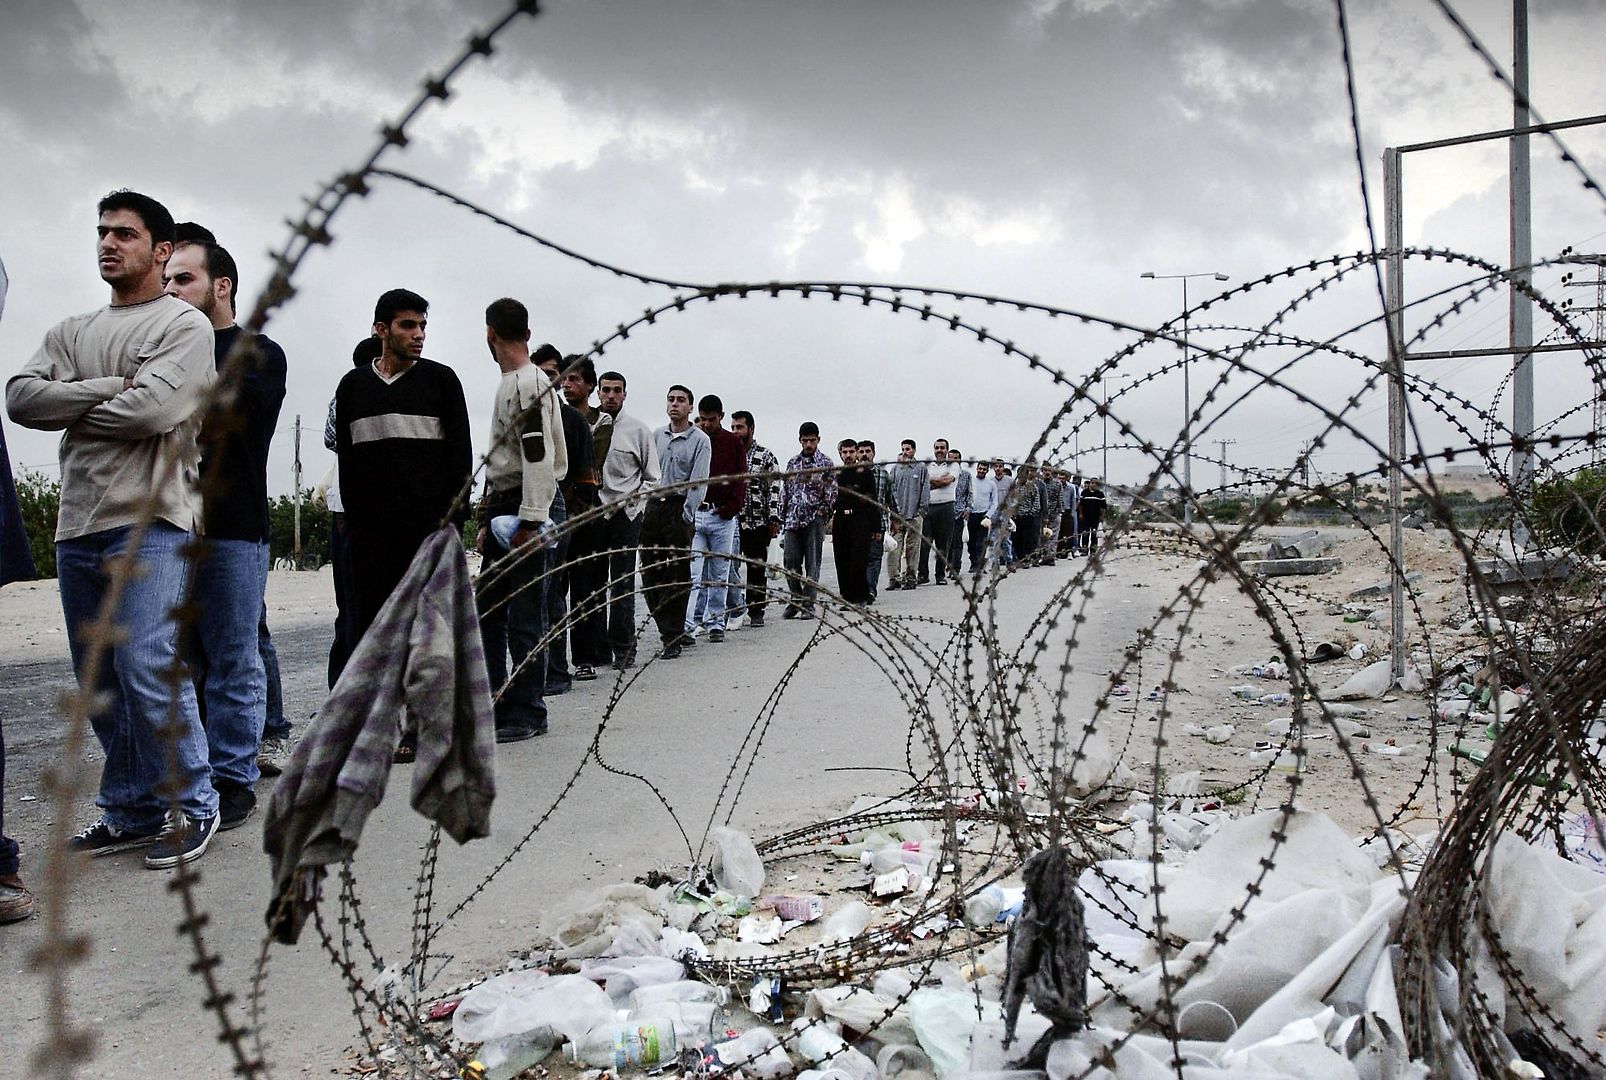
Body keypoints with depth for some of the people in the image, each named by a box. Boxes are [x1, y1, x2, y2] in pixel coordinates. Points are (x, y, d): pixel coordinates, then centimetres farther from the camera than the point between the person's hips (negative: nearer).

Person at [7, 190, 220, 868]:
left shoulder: (185, 326, 1)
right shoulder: (72, 331, 20)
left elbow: (150, 410, -14)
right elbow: (21, 398, 4)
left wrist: (69, 407, 1)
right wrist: (108, 389, -7)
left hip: (149, 520, -6)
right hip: (77, 524, 7)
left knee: (149, 671, -12)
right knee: (98, 684, 9)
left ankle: (192, 806, 2)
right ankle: (131, 812, 20)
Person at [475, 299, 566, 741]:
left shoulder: (531, 383, -12)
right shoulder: (509, 384, 20)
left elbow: (539, 459, -20)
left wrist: (528, 521, -23)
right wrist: (487, 520, 23)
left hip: (523, 510, -11)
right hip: (501, 507, 11)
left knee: (524, 615, -5)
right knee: (488, 609, 14)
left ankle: (526, 713, 3)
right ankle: (493, 705, 23)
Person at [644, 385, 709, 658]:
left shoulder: (700, 440, -2)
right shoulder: (657, 435, 13)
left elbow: (698, 482, -8)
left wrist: (686, 515, -15)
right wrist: (645, 507, 6)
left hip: (680, 507, -5)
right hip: (654, 505, 5)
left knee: (677, 574, -4)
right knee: (650, 573, 5)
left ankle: (672, 637, 1)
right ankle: (674, 631, 16)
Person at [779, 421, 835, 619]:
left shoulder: (826, 464, 3)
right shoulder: (792, 463, 14)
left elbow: (832, 493, 2)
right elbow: (784, 493, 15)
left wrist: (821, 512, -9)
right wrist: (782, 522, 11)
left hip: (814, 520, -3)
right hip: (793, 519, 3)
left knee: (812, 563, -1)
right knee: (790, 560, -2)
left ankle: (808, 605, 5)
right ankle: (796, 598, 15)